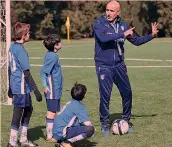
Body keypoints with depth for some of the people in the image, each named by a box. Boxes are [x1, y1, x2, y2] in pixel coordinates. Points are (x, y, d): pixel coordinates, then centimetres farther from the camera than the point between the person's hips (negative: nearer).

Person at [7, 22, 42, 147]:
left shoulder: (12, 47, 10)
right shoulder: (20, 50, -18)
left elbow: (10, 69, 17)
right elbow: (26, 73, -20)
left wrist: (10, 87, 25)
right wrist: (36, 91, -18)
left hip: (15, 86, 9)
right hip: (21, 87, -9)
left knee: (28, 109, 18)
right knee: (18, 112, -1)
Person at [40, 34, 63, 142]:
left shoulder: (52, 55, 10)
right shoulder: (52, 56, -17)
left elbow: (46, 72, 17)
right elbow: (43, 71, -19)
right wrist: (45, 86, -21)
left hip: (56, 90, 9)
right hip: (52, 91, -9)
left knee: (54, 112, 14)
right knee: (51, 112, -3)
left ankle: (53, 133, 21)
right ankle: (49, 136, 3)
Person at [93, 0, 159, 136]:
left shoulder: (122, 25, 5)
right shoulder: (99, 23, -9)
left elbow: (136, 41, 15)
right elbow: (103, 38, -28)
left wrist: (152, 35, 4)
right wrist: (123, 34, -26)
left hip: (119, 65, 4)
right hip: (104, 66, -4)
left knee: (127, 93, 5)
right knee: (105, 95, -6)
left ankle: (126, 120, 24)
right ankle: (105, 124, 9)